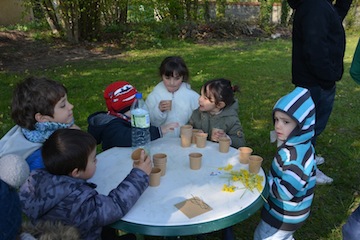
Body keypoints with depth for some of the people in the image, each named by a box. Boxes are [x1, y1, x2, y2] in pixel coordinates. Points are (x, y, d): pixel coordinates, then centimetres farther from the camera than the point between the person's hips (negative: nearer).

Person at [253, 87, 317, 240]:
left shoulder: (296, 155, -35)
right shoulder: (299, 145, -5)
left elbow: (284, 192, -34)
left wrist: (263, 179, -21)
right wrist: (271, 179, -2)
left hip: (284, 216, -8)